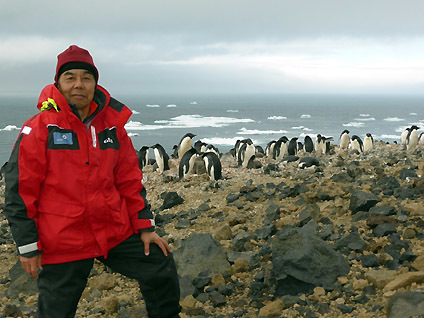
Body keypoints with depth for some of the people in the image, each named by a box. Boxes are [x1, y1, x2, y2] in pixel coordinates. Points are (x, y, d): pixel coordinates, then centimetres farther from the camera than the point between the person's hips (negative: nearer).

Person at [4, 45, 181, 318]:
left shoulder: (112, 125, 5)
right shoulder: (39, 128, -10)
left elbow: (129, 179, 11)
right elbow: (20, 190, -9)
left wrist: (145, 227, 7)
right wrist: (28, 246, -10)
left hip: (116, 232, 4)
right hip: (63, 243, -4)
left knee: (161, 269, 7)